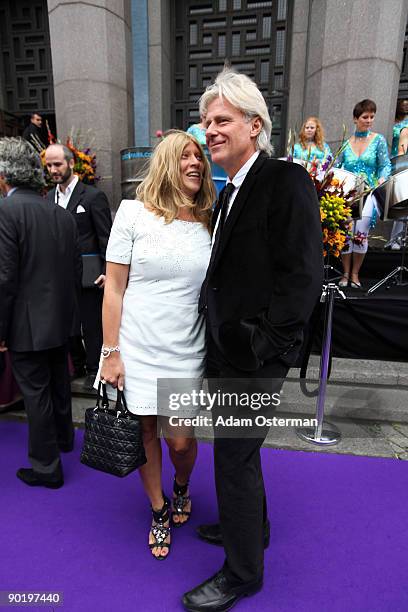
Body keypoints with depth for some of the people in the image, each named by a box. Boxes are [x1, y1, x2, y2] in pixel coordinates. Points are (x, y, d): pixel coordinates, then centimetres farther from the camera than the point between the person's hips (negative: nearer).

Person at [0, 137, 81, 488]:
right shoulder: (63, 214, 3)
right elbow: (76, 270, 6)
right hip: (61, 319, 7)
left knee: (36, 393, 7)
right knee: (59, 382, 23)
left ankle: (46, 466, 24)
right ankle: (63, 437, 45)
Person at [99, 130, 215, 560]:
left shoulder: (209, 223, 5)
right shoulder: (134, 213, -3)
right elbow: (114, 288, -4)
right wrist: (111, 352, -7)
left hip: (187, 351, 2)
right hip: (137, 348, -1)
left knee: (181, 440, 6)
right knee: (146, 432, 12)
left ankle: (181, 488, 44)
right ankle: (159, 511, 40)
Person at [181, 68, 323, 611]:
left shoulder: (286, 181, -14)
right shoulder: (231, 191, 13)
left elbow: (302, 277, -21)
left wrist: (262, 350, -19)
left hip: (253, 356, -9)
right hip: (227, 348, 9)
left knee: (234, 458, 7)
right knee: (237, 449, 24)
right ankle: (248, 526, 51)